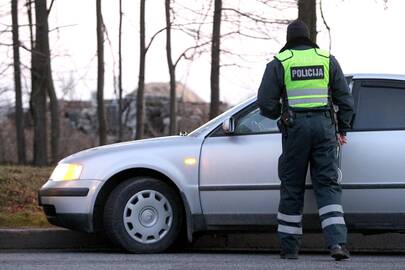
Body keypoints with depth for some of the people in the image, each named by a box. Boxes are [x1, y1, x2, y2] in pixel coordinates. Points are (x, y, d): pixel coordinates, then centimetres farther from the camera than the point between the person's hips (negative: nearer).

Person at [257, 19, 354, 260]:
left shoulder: (279, 63, 3)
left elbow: (266, 102, -2)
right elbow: (345, 97, 8)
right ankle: (337, 242, -15)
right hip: (324, 126, 1)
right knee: (328, 186, 1)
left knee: (292, 188, 7)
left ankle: (289, 248, 11)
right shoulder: (327, 60, 9)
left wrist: (278, 114, 18)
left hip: (295, 127, -1)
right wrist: (343, 129, 16)